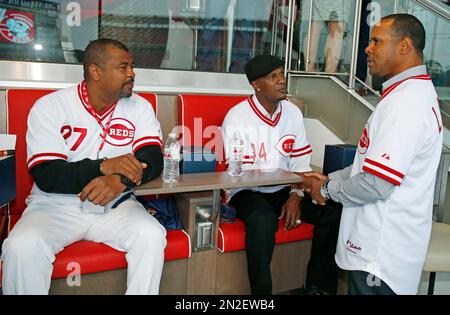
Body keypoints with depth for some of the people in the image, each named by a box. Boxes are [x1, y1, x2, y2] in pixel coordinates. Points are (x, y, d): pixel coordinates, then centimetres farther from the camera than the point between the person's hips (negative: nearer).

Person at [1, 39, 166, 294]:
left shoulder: (139, 107, 1)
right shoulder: (49, 107, -6)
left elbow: (153, 160, -8)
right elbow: (45, 176, -14)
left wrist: (121, 180, -30)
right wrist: (104, 166, -28)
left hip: (115, 205, 2)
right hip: (57, 204, -1)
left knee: (152, 235, -25)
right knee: (22, 246, -28)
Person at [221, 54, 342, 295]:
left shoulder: (293, 112, 3)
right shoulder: (237, 117, -13)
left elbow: (300, 162, 4)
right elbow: (241, 174, -20)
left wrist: (296, 195, -14)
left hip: (283, 190, 6)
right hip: (246, 191, -5)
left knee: (333, 211, -12)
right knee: (263, 220, -36)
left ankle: (318, 286, 3)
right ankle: (261, 290, -16)